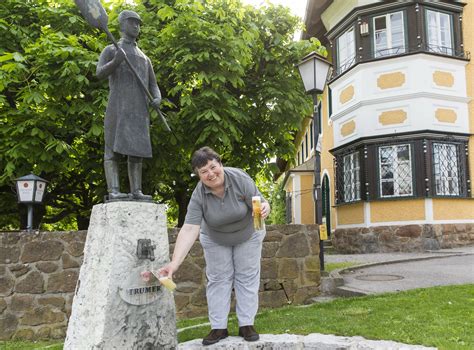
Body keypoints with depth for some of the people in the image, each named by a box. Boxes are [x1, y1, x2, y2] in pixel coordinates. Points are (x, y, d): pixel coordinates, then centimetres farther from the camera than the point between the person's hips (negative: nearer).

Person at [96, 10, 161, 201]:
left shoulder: (144, 59, 29)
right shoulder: (110, 50, 13)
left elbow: (153, 86, 21)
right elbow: (100, 73, -5)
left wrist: (157, 98, -5)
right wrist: (116, 61, -26)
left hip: (139, 109, 5)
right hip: (118, 106, -5)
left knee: (137, 151, -3)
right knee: (113, 149, -11)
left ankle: (136, 192, -4)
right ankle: (114, 191, -16)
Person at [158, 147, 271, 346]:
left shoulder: (240, 178, -30)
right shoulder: (198, 195, -28)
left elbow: (260, 204, -24)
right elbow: (189, 229, -35)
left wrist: (264, 208, -49)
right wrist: (175, 263, -45)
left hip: (248, 234, 0)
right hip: (215, 239, 1)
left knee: (247, 277, 0)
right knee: (218, 279, 2)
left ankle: (247, 325, 8)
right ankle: (218, 327, 9)